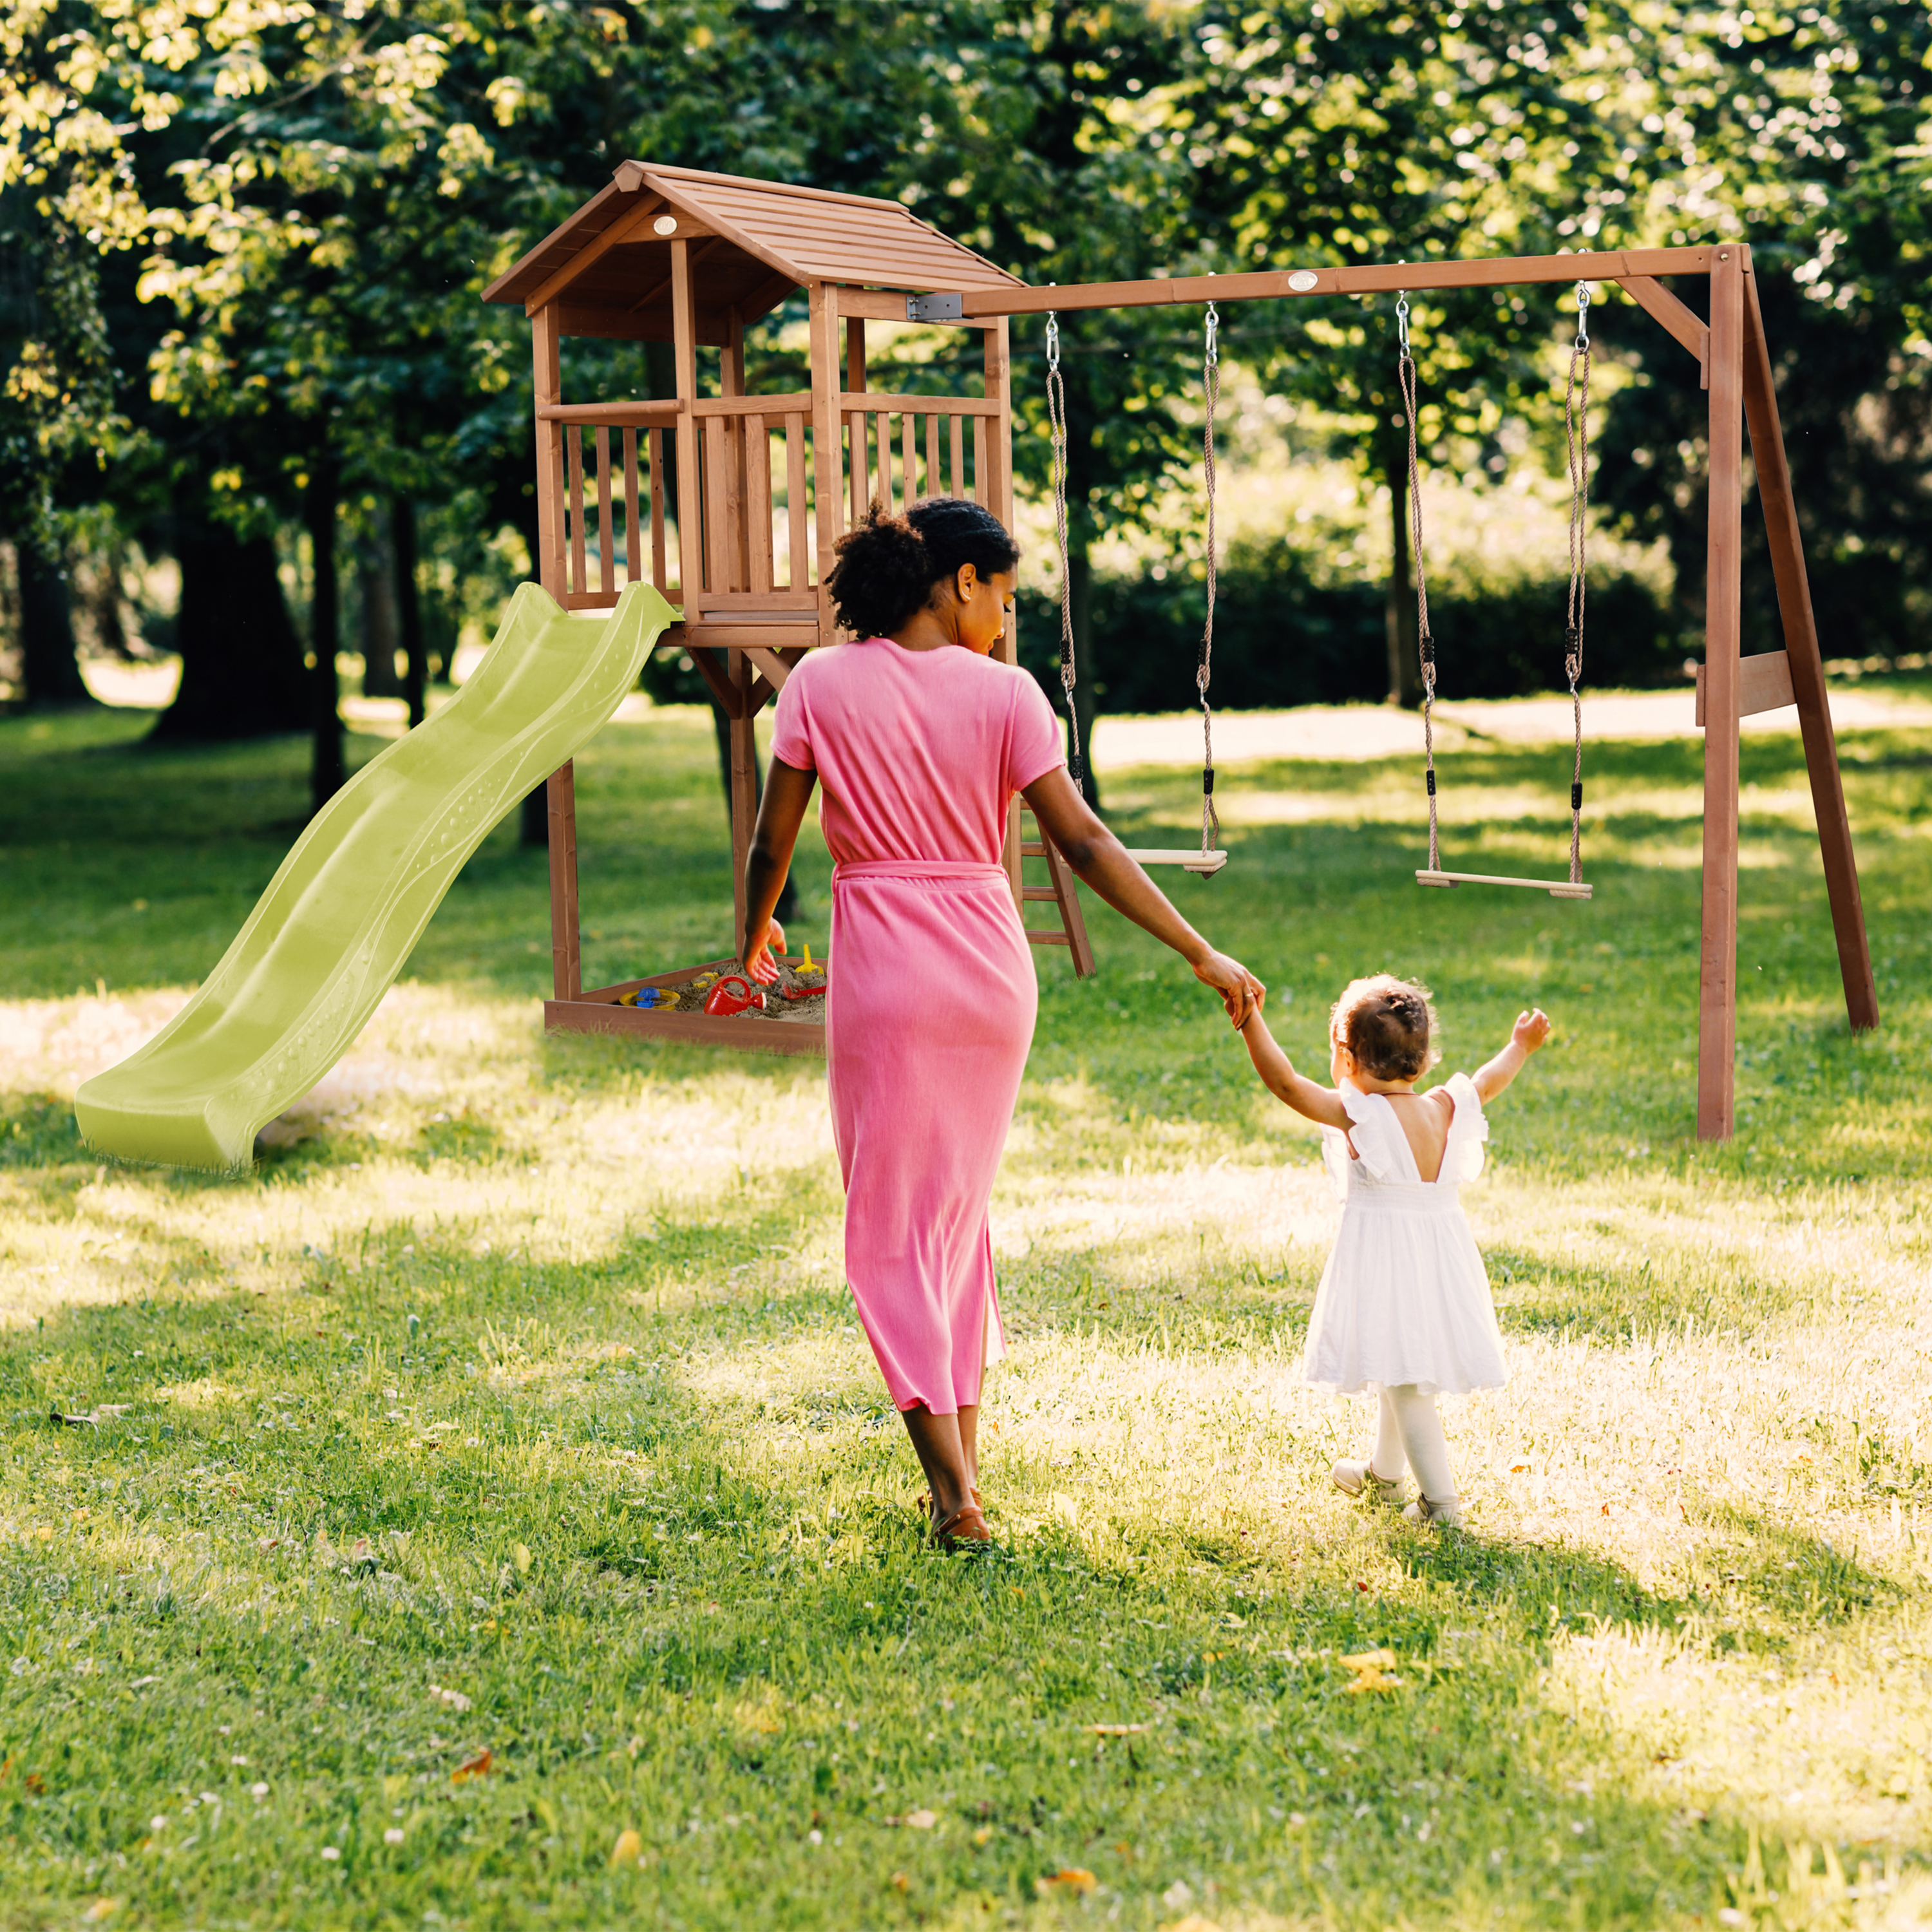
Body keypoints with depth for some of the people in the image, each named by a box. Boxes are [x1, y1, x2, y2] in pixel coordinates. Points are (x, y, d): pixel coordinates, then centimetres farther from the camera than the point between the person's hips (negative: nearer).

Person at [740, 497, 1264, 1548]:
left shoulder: (822, 683, -3)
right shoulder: (1003, 692, -4)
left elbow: (772, 840, 0)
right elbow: (1084, 843, -7)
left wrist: (755, 933, 20)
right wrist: (1202, 955, -4)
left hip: (883, 969, -2)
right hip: (991, 964, 2)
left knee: (892, 1224, 4)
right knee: (960, 1206, 19)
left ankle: (954, 1490, -3)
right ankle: (963, 1452, 24)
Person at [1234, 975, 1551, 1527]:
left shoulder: (1357, 1114, -17)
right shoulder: (1445, 1109, 1)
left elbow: (1284, 1082, -22)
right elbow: (1487, 1083, 20)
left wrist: (1249, 1020, -21)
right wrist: (1520, 1048, 38)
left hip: (1384, 1259, -7)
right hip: (1441, 1250, 7)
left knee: (1404, 1380, -3)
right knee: (1402, 1371, 24)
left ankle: (1440, 1498, -6)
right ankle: (1383, 1472, 43)